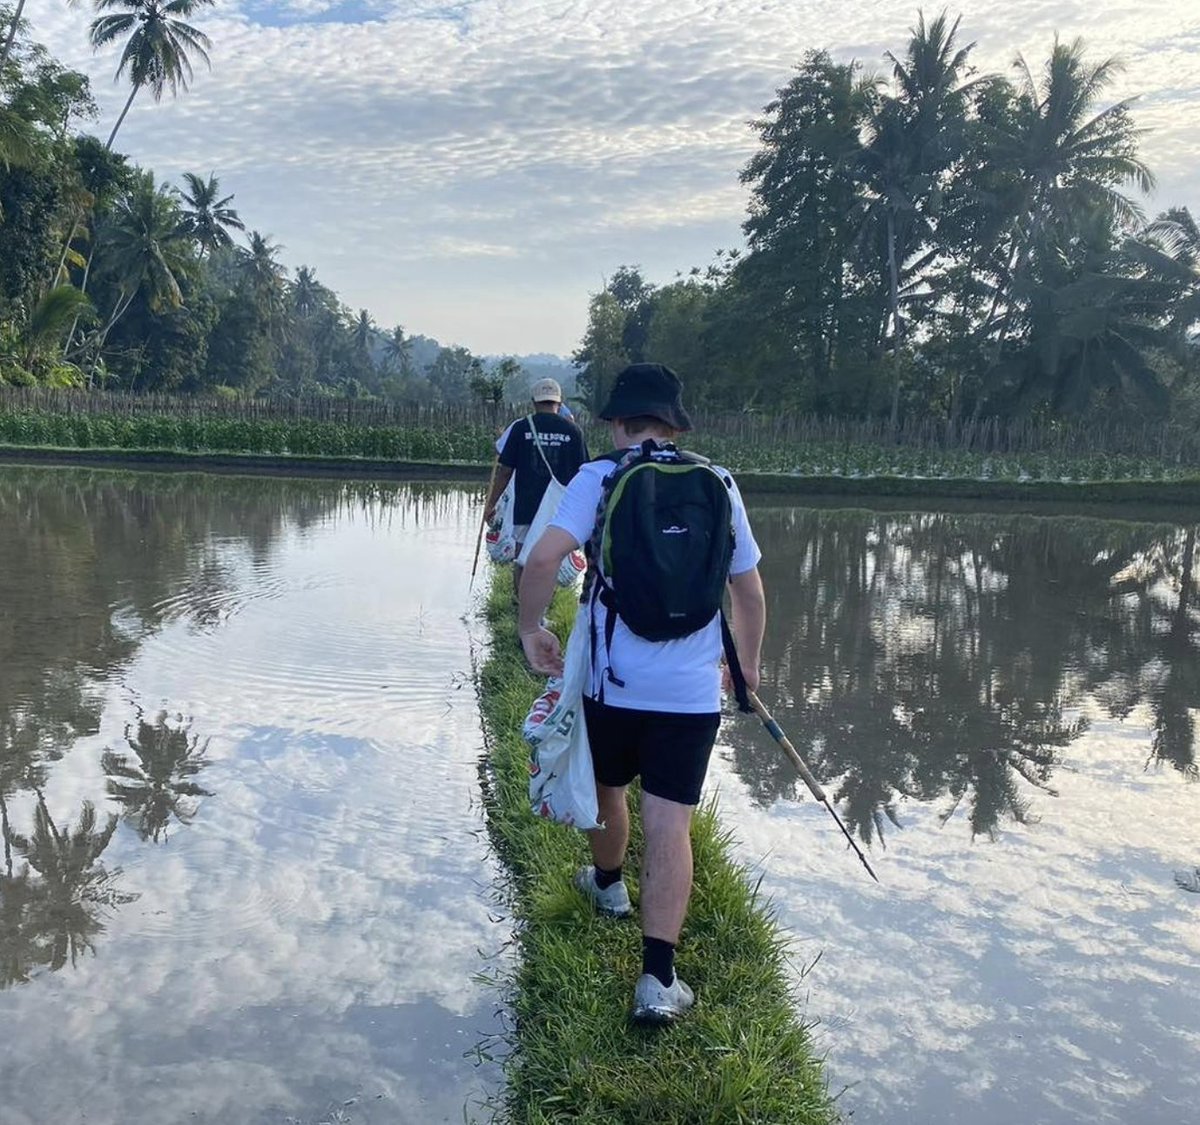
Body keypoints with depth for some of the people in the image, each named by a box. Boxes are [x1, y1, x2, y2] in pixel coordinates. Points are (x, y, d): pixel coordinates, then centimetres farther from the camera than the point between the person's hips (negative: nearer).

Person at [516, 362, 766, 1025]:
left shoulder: (599, 477, -5)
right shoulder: (718, 486, 3)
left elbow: (543, 557, -20)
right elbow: (749, 590, 10)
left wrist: (530, 629, -4)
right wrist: (748, 664, 24)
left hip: (613, 680, -1)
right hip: (694, 690, 1)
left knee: (606, 790, 25)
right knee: (669, 825, 2)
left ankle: (608, 884, 50)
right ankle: (658, 978, -2)